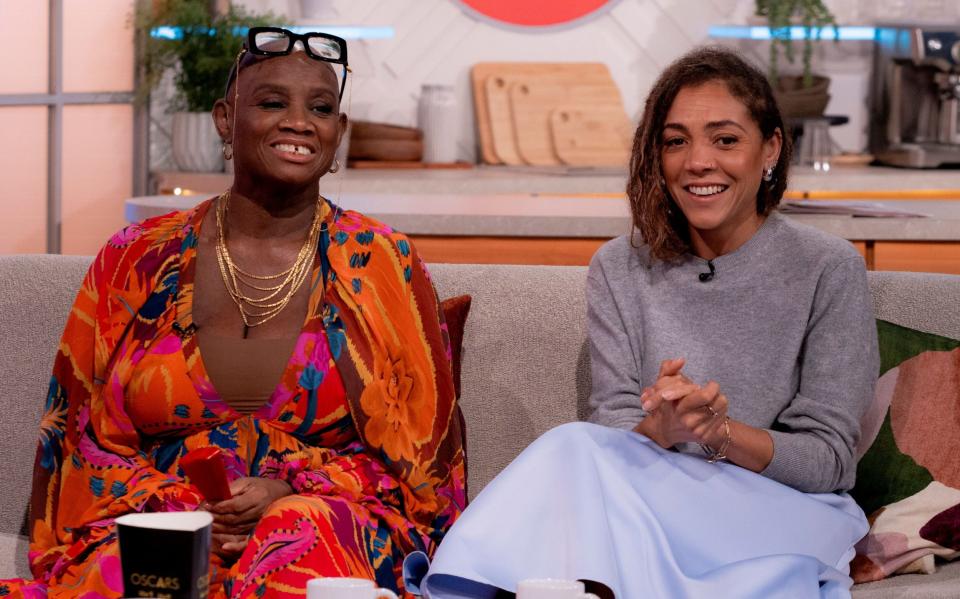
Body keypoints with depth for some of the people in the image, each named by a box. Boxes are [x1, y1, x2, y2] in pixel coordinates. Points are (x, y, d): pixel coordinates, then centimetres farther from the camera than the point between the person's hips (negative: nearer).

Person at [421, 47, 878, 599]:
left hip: (784, 516, -3)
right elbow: (613, 433, 0)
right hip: (649, 507, 3)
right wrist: (661, 429, -24)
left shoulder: (828, 269, -2)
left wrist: (720, 433, -23)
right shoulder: (620, 269, 6)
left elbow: (829, 460, -4)